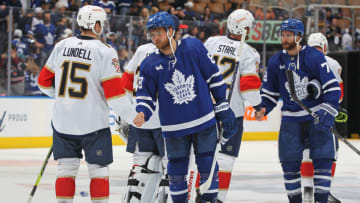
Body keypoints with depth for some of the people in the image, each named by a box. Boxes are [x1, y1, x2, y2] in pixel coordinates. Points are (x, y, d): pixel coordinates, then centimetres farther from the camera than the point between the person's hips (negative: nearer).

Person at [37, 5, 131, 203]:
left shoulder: (61, 46, 3)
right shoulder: (105, 52, -11)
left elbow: (44, 81, 11)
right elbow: (114, 91, -15)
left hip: (63, 120, 4)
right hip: (93, 121, -4)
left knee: (66, 169, 12)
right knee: (98, 169, 7)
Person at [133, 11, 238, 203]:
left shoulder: (194, 47, -7)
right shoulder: (150, 64, -4)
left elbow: (214, 77, 0)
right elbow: (145, 95, 2)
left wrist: (223, 107, 2)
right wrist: (142, 113, -19)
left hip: (204, 122, -1)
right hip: (174, 128, 1)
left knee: (208, 168, 5)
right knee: (177, 171, 9)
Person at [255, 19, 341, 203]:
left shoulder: (315, 57, -9)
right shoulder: (276, 61, 3)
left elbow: (332, 87, -9)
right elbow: (270, 91, 12)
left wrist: (327, 113, -17)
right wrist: (263, 109, -6)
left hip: (317, 116, -3)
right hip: (291, 117, 3)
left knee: (323, 159, -8)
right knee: (289, 163, 1)